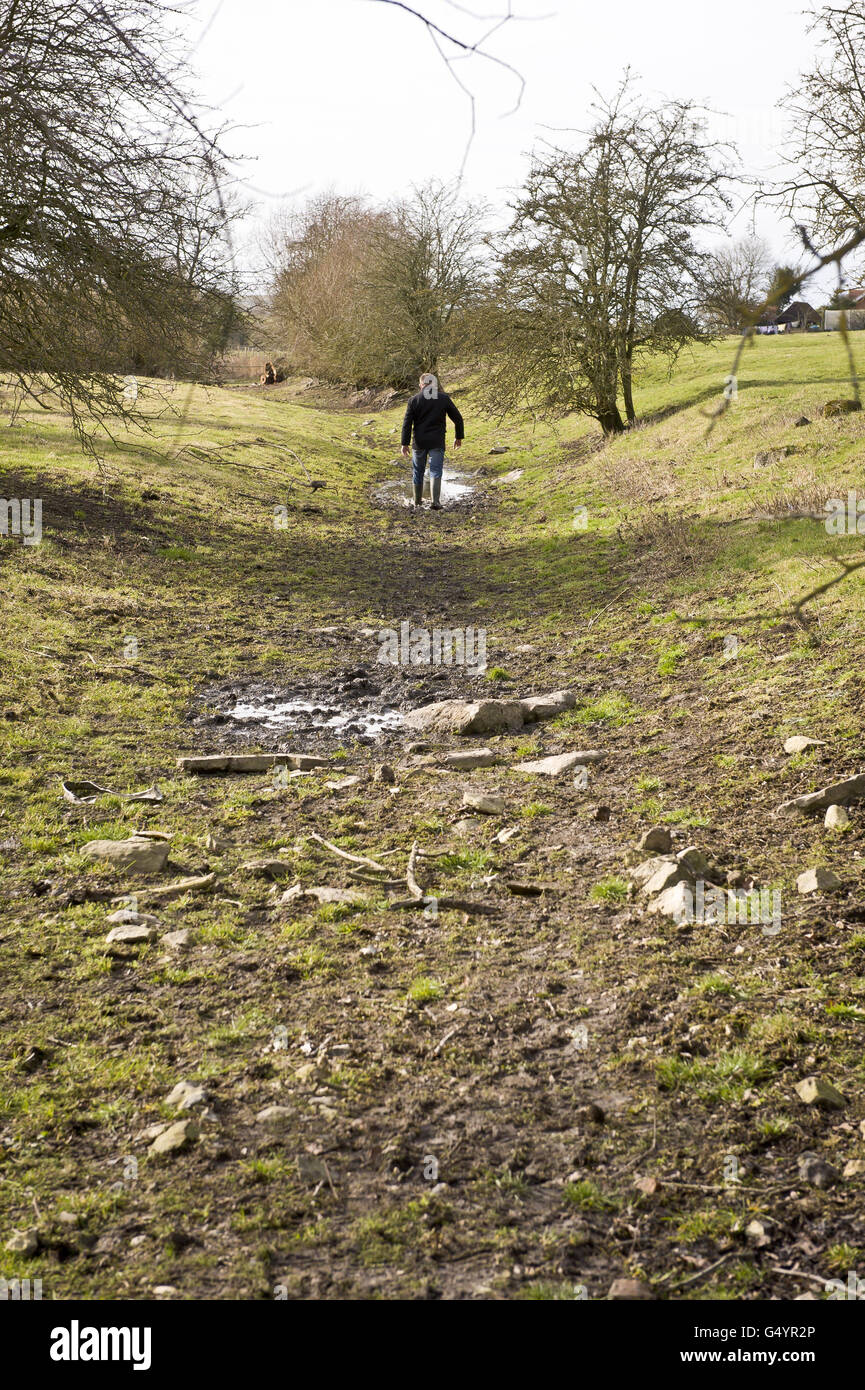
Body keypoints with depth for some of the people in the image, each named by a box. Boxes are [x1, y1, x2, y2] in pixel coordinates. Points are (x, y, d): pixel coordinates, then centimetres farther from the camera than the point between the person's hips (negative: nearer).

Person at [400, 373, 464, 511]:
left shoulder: (414, 400, -2)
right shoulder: (444, 398, 1)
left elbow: (407, 423, -6)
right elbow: (458, 418, 4)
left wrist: (405, 444, -3)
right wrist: (459, 437, 15)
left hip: (419, 442, 1)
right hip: (437, 442, -1)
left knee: (418, 471, 15)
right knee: (435, 471, -2)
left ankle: (417, 501, 26)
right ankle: (436, 502, -19)